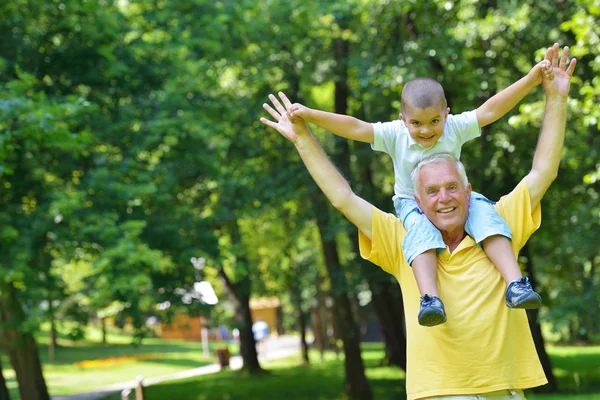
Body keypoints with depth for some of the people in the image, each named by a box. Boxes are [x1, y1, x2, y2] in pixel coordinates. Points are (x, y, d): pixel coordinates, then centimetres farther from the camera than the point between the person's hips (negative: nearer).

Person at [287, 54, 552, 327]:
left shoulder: (456, 128, -11)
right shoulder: (395, 135, -13)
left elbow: (490, 110, -17)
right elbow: (354, 128, -19)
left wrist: (530, 80, -26)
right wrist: (310, 115, -28)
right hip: (412, 202, -1)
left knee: (484, 212, -28)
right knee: (422, 228, -35)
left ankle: (515, 283, -36)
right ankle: (430, 299, -52)